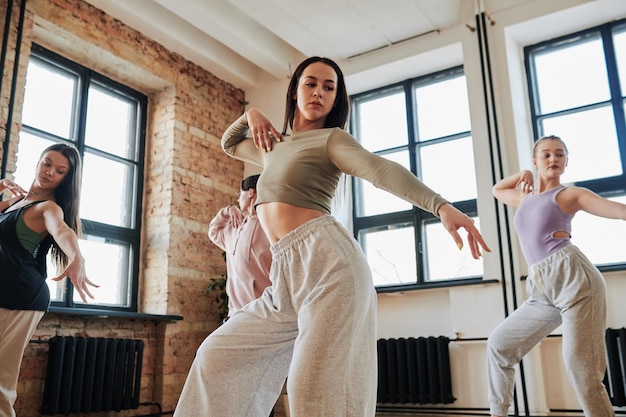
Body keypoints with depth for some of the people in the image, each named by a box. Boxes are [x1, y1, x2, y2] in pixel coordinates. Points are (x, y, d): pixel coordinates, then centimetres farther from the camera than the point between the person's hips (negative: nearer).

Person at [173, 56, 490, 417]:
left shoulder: (332, 138, 6)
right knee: (219, 357, 12)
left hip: (327, 259, -8)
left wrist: (441, 205, -29)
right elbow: (230, 145, 45)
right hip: (287, 275, 8)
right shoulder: (275, 145, 27)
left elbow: (381, 170, -13)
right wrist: (251, 115, 22)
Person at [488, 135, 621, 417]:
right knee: (499, 344, 10)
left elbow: (620, 209, -6)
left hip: (572, 277, -7)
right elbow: (496, 189, 42)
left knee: (580, 369, -10)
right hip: (543, 290, 7)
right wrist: (523, 174, 23)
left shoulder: (570, 194, 6)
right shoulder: (524, 198, 24)